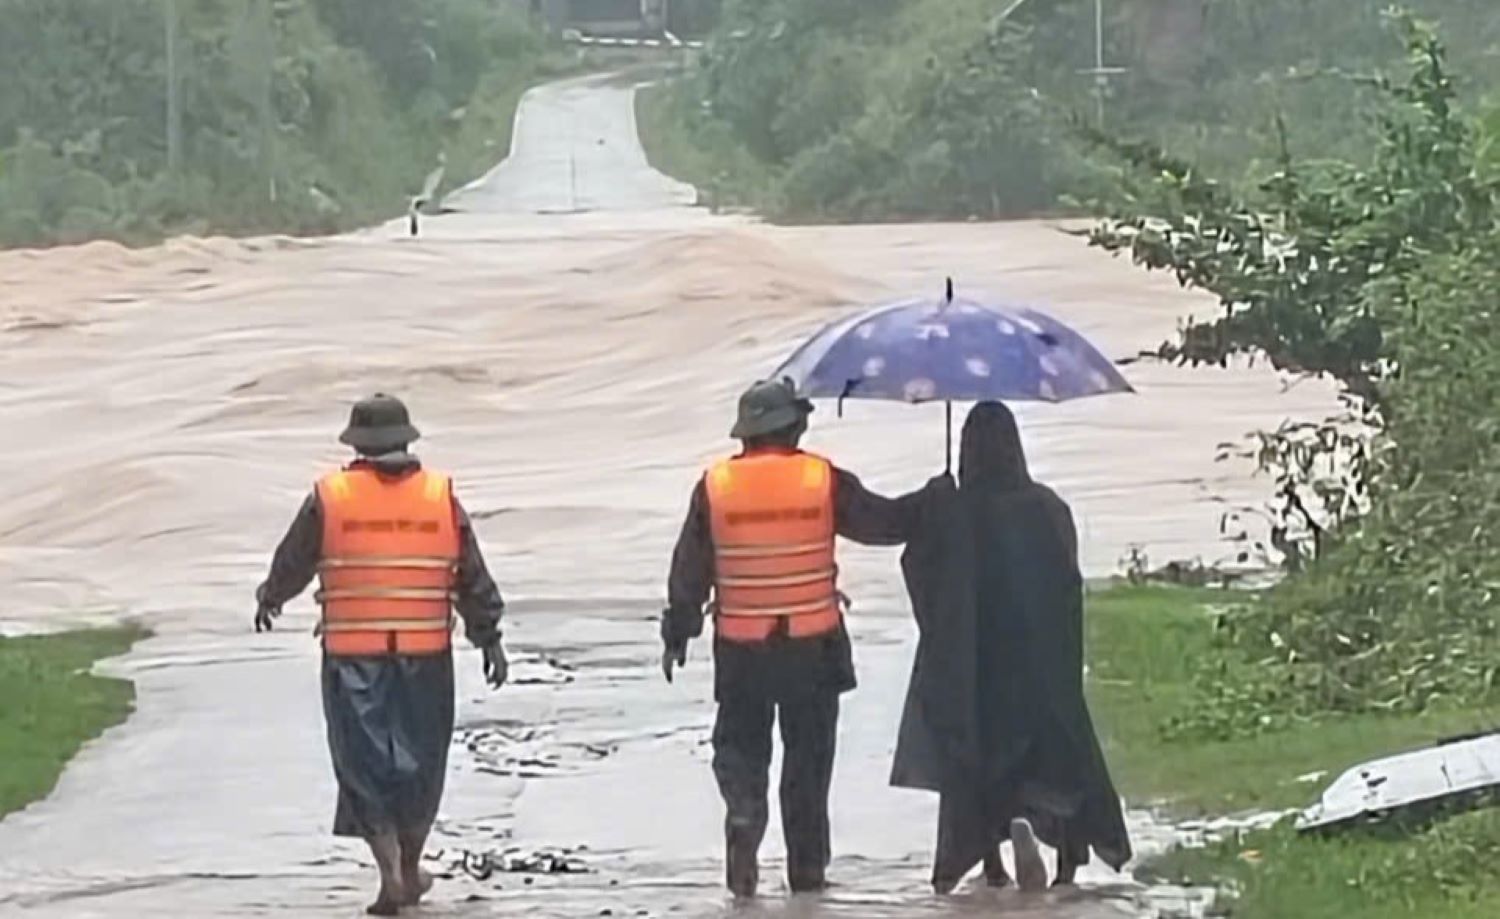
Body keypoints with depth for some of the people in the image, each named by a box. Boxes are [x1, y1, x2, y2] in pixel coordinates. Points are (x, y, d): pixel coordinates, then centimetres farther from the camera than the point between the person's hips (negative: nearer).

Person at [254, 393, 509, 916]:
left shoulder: (329, 498, -3)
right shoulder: (441, 498, 0)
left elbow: (292, 563, 8)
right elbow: (473, 579, 4)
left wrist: (269, 600, 29)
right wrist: (489, 639, 14)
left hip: (351, 657, -1)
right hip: (426, 656, 1)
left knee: (365, 763, 4)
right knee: (419, 762, 15)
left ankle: (390, 870, -9)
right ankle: (410, 868, 26)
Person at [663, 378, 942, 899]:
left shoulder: (715, 487, -3)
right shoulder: (824, 481, -7)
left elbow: (689, 569, 1)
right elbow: (884, 522, 2)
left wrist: (677, 634, 11)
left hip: (740, 650, 0)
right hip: (813, 646, 0)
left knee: (740, 744, 13)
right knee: (808, 756, 9)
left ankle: (744, 811, -17)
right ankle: (807, 867, 12)